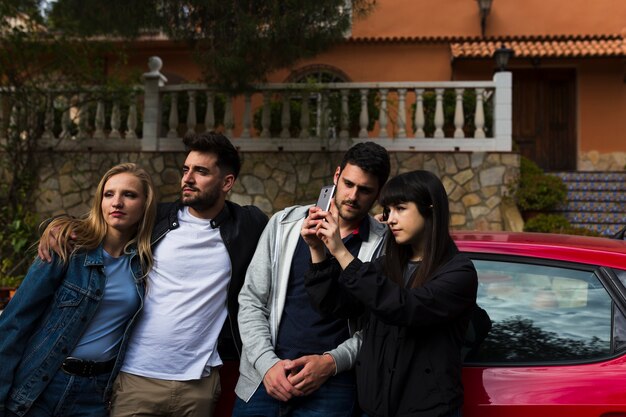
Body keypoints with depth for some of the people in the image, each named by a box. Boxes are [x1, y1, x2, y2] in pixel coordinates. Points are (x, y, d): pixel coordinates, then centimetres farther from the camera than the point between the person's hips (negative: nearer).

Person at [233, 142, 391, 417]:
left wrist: (332, 362, -13)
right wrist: (267, 363, -7)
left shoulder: (383, 245, -2)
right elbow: (251, 301, 3)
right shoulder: (285, 224, 3)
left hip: (332, 387, -1)